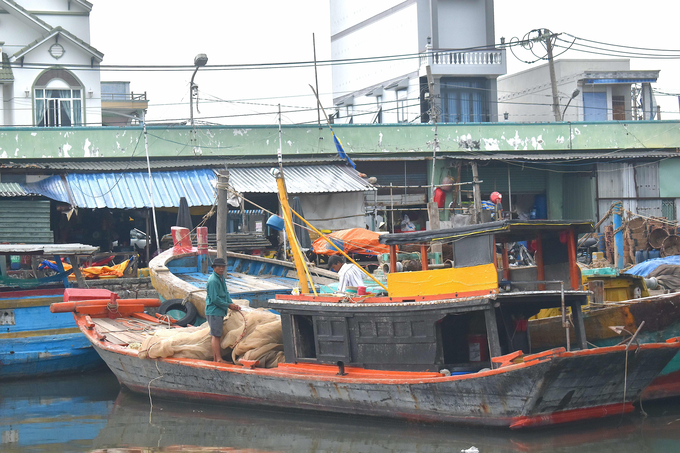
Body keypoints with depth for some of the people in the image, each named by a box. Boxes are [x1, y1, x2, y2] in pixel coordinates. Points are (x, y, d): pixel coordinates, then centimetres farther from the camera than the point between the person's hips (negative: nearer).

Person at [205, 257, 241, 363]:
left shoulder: (221, 278, 14)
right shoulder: (213, 281, -18)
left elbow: (226, 293, 18)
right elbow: (215, 299, -20)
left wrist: (232, 304, 3)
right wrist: (229, 305, -12)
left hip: (219, 311, 10)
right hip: (214, 311, -10)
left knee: (216, 335, 13)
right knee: (216, 335, -9)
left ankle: (215, 357, 19)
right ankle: (218, 359, -9)